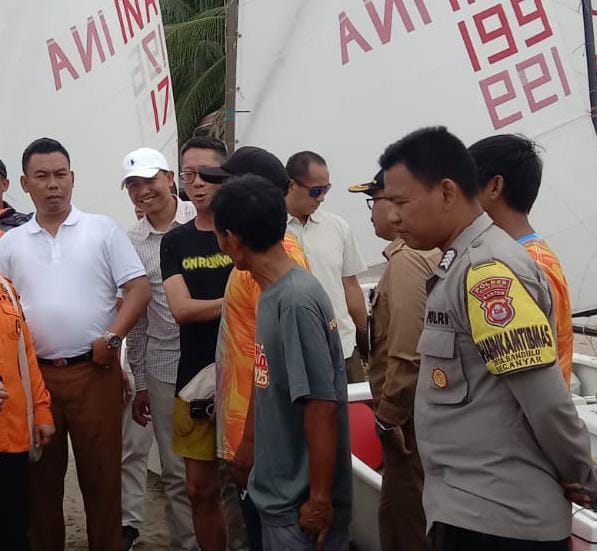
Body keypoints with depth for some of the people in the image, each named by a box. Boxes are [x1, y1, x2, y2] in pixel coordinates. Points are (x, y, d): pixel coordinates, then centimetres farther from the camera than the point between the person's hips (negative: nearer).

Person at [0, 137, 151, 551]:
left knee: (101, 474, 5)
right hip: (34, 374, 2)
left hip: (94, 370, -2)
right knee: (42, 475, 12)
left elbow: (139, 289, -2)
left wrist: (111, 339, -12)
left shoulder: (103, 229, 2)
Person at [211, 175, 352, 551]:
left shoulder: (296, 302, -23)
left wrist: (320, 500, -18)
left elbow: (321, 407, -22)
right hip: (280, 492, 8)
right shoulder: (274, 292, 4)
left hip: (302, 501, -8)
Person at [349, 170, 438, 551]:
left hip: (409, 417, -9)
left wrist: (388, 416, -15)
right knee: (396, 514, 19)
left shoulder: (408, 259, -19)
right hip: (423, 409, 9)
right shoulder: (431, 252, 11)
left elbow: (407, 354, -25)